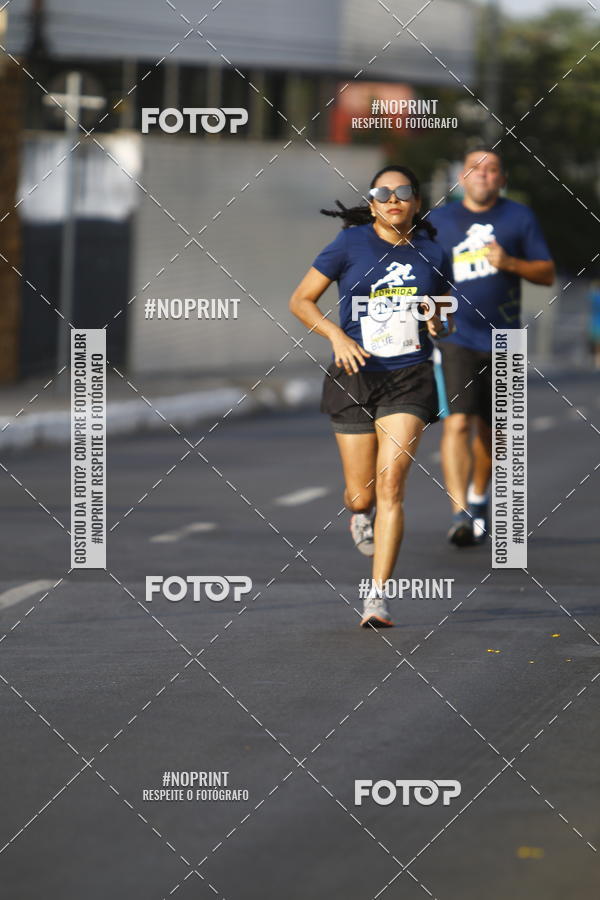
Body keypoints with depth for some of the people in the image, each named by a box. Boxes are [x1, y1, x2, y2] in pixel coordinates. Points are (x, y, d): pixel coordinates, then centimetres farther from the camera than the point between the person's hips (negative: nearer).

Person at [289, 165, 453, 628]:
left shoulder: (433, 254, 5)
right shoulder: (351, 244, -3)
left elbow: (443, 314, 20)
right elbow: (301, 300, 1)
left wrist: (437, 324, -4)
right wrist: (337, 336, -14)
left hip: (409, 380, 0)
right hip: (355, 377, 0)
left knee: (390, 483, -16)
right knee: (360, 496, 5)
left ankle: (378, 595, -14)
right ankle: (361, 514, 46)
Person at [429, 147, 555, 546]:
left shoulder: (519, 217, 5)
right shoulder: (439, 221, 6)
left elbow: (547, 273, 3)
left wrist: (510, 263, -15)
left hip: (502, 342, 2)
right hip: (454, 338, -2)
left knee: (488, 429, 12)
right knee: (457, 423, -18)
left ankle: (478, 499, 37)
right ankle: (460, 514, -25)